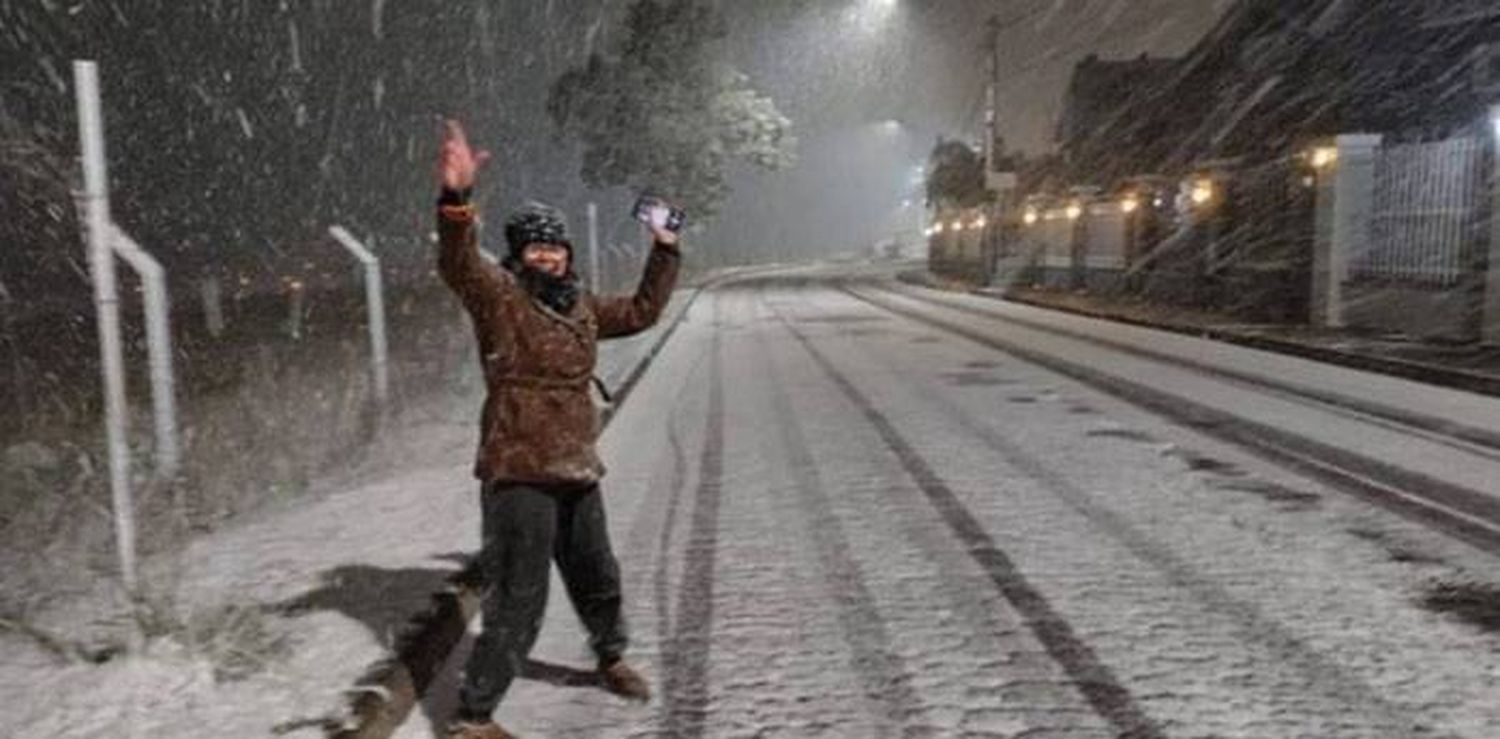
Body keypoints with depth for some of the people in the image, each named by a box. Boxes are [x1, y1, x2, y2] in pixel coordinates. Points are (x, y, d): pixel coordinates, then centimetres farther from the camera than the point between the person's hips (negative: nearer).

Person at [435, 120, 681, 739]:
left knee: (597, 578, 25)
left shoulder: (580, 307, 13)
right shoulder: (498, 295, -9)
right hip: (519, 473, -7)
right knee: (518, 601, -6)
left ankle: (612, 659, 50)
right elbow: (457, 264, -29)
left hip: (576, 472, 8)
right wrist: (457, 198, -46)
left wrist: (665, 251, 23)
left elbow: (641, 312, 27)